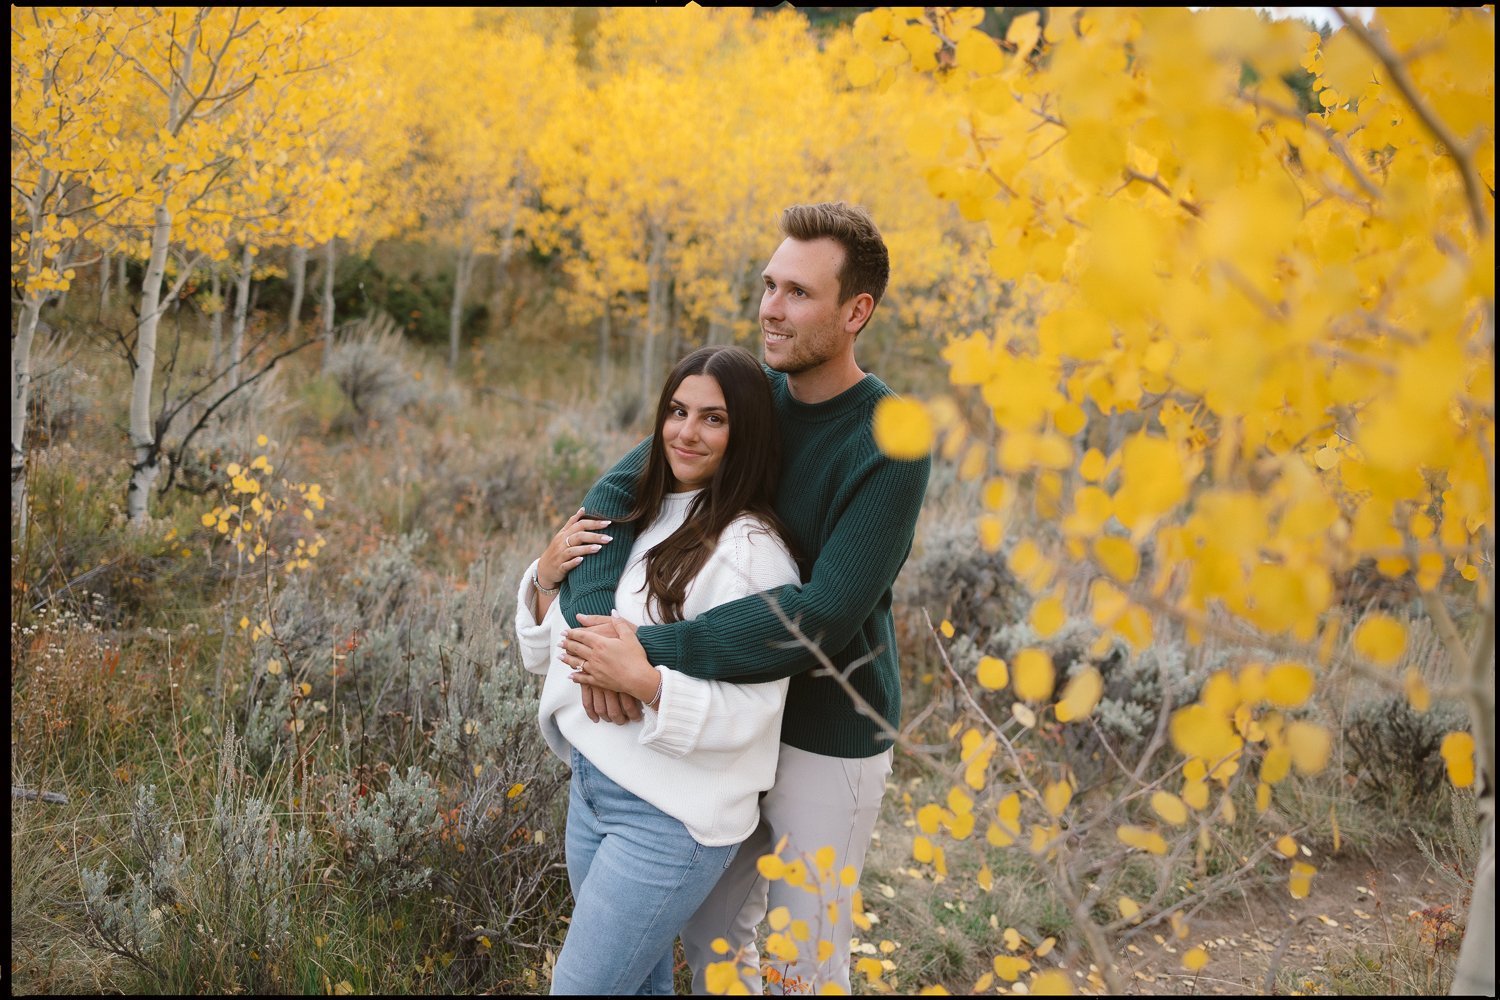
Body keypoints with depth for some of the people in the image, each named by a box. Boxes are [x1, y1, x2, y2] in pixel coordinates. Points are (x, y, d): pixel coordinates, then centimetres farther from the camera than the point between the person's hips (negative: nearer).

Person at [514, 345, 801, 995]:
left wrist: (644, 680, -29)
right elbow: (546, 651, 13)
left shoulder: (751, 550, -16)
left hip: (672, 816, -8)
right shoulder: (635, 520, 7)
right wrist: (547, 574, -4)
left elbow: (749, 712, -20)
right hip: (592, 784, 8)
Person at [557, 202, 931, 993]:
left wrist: (653, 652, -34)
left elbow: (823, 615, -31)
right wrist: (600, 629, -30)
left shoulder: (890, 447, -24)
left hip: (830, 738, -6)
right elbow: (615, 494, -12)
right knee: (710, 932, 21)